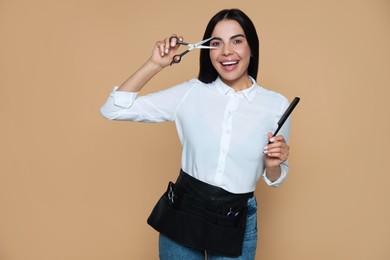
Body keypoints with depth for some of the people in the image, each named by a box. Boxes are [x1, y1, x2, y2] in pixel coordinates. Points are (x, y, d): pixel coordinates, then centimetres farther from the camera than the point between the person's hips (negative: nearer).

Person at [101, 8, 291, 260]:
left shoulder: (276, 105, -6)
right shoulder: (191, 93, -7)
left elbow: (275, 178, 5)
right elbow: (113, 109, -9)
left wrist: (273, 164, -17)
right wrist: (155, 64, -15)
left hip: (236, 223, 0)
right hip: (182, 212, 1)